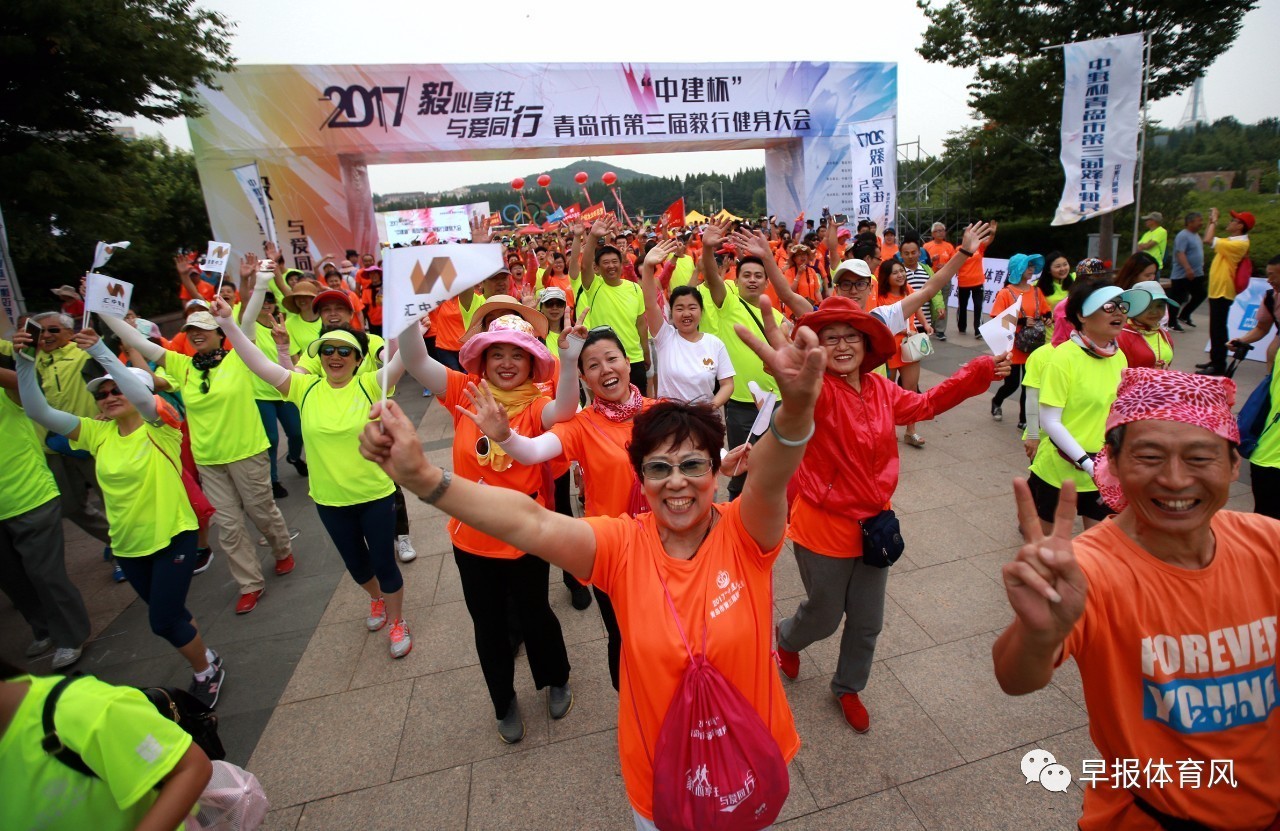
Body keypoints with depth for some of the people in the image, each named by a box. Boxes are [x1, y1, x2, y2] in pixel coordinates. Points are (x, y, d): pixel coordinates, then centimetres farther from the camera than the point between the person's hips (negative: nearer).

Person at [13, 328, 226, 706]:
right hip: (128, 544, 6)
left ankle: (206, 669, 24)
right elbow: (39, 412, -8)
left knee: (163, 621, -2)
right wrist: (25, 363, -20)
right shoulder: (98, 433, 1)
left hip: (172, 536, -6)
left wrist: (101, 352, -41)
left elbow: (143, 397, -35)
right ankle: (205, 663, 41)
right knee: (170, 615, 19)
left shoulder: (161, 426, -14)